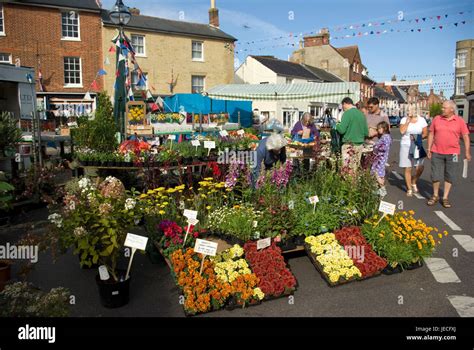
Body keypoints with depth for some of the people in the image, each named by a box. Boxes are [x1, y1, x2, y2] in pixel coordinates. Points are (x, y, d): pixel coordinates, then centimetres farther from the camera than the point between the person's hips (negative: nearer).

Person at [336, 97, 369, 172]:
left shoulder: (347, 113, -9)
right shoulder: (362, 114, 10)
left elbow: (341, 130, -16)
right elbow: (366, 133, 11)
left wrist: (337, 126, 4)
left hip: (349, 145, -6)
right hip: (360, 145, 6)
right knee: (356, 169, 11)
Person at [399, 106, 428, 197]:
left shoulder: (421, 120, 3)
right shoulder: (404, 119, 1)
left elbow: (425, 133, 3)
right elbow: (402, 131, -15)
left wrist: (418, 137, -14)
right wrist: (408, 121, -14)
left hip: (417, 146, 1)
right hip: (406, 146, -1)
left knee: (420, 167, -9)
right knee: (408, 169, 2)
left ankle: (414, 182, 21)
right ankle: (409, 189, 15)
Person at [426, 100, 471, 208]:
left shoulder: (460, 121, -2)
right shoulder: (436, 119, 2)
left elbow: (466, 137, -1)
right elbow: (431, 134, 7)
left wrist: (467, 152, -5)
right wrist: (429, 149, 5)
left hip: (452, 153, -1)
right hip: (437, 153, 1)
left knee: (449, 177, 5)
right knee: (435, 175, 4)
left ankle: (445, 198, 15)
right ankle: (435, 196, 21)